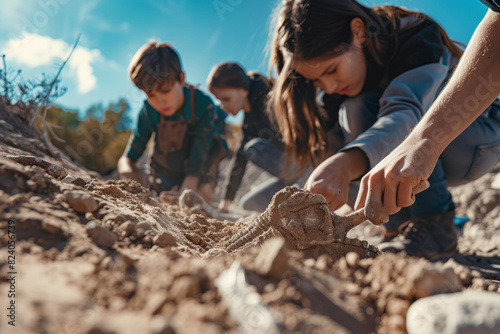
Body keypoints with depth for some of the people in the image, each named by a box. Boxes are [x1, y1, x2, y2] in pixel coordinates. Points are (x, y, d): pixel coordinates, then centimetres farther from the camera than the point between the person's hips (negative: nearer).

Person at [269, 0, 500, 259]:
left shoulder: (417, 36, -30)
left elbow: (405, 111, -49)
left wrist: (347, 163, -65)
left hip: (474, 140, -6)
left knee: (362, 107, -30)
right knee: (352, 111, -23)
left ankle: (436, 225, -25)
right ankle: (403, 225, -12)